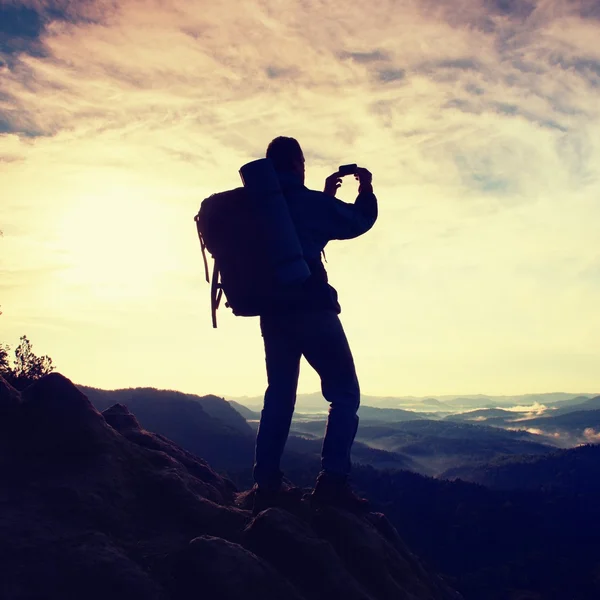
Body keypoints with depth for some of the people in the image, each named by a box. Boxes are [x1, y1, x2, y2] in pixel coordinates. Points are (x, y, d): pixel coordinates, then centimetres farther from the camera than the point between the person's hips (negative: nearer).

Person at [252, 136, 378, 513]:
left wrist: (325, 196, 32)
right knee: (344, 393, -1)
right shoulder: (306, 200, -4)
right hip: (312, 309, -7)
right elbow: (359, 221, 8)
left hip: (272, 313, 7)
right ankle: (333, 480, -13)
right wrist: (366, 189, 24)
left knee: (279, 397, 12)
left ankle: (267, 485, 7)